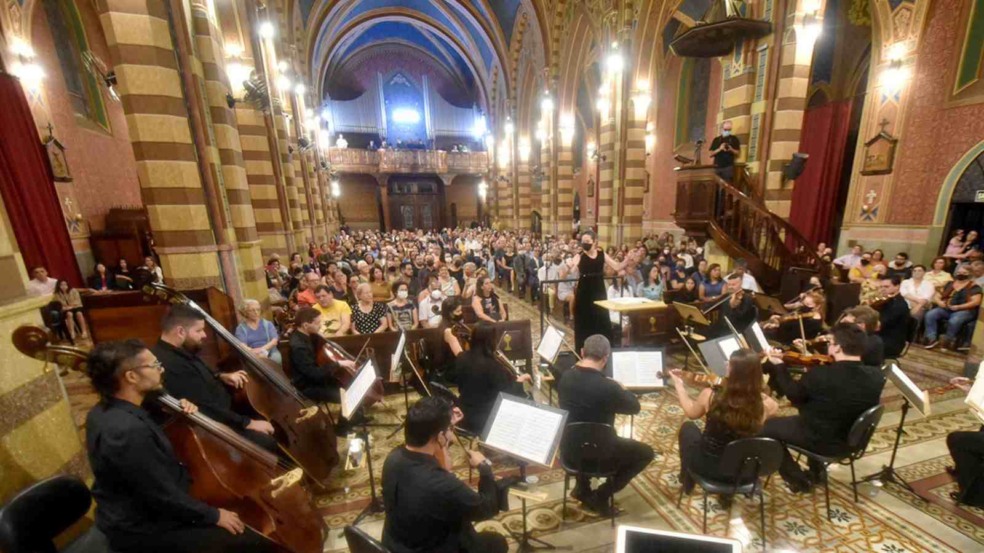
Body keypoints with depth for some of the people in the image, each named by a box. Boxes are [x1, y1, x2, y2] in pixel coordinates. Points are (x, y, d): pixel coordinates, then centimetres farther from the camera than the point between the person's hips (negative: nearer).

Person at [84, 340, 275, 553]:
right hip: (144, 531, -10)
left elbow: (152, 445, 18)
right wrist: (213, 515, -13)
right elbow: (164, 496, -27)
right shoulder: (129, 431, -33)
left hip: (136, 513, 10)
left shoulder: (105, 411, -1)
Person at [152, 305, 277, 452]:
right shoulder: (171, 366, -30)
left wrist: (220, 376, 3)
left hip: (221, 411, 11)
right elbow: (206, 410, -30)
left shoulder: (179, 353, 4)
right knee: (267, 442, -20)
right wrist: (247, 422, -23)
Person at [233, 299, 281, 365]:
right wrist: (253, 351, -25)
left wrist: (262, 348, -15)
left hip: (270, 351, 1)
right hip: (253, 354, -1)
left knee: (276, 358, -34)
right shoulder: (241, 328, 11)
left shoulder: (267, 324, 16)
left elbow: (275, 340, 4)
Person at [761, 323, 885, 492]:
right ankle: (816, 472, 43)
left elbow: (793, 394, -12)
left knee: (766, 427, 11)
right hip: (853, 438, 7)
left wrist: (779, 365, -3)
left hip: (821, 440, -6)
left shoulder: (819, 376, -31)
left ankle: (800, 481, 22)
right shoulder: (876, 375, -14)